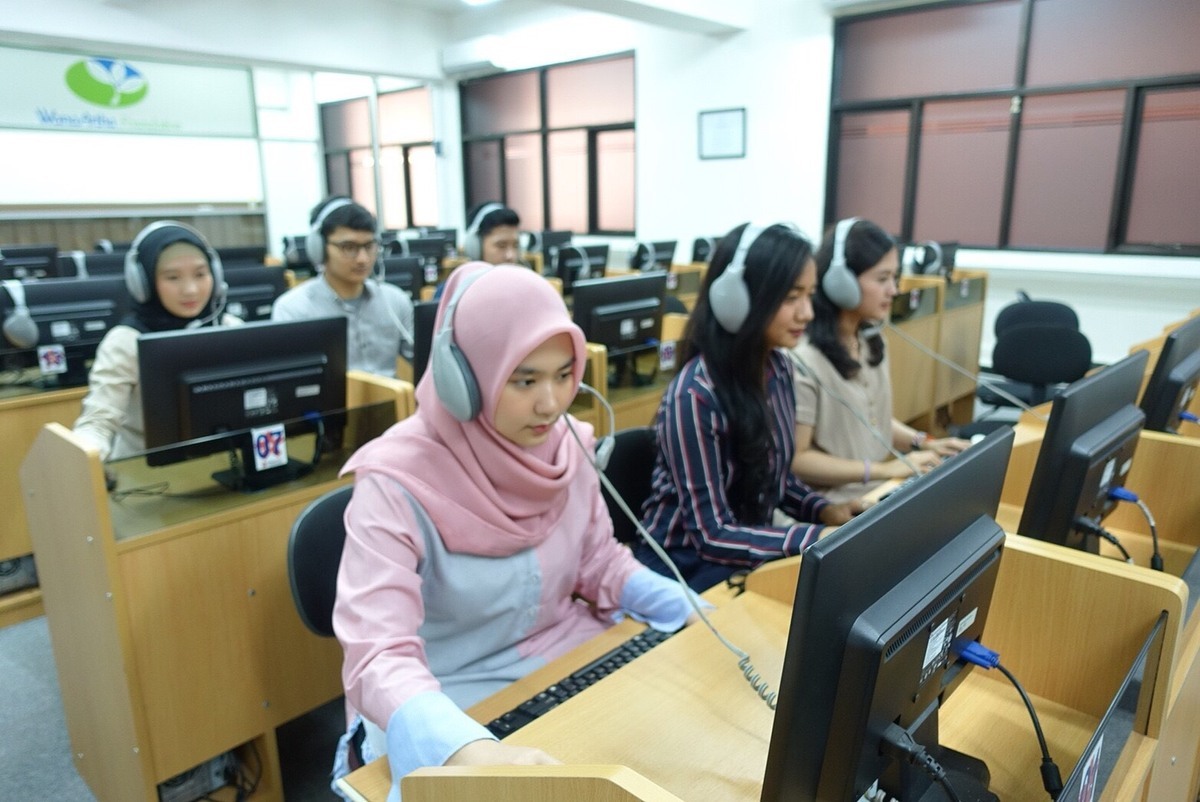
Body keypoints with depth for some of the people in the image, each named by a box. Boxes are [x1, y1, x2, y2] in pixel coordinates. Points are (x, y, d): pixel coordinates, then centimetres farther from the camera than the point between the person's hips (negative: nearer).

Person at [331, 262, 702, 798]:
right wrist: (469, 750, -47)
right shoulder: (396, 485, -23)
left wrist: (692, 611, -10)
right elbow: (379, 656, -29)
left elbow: (598, 560, 6)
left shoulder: (569, 447, -7)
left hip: (563, 665, 5)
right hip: (452, 703, -4)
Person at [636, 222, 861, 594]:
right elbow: (712, 535, -23)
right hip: (689, 568, -7)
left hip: (751, 556, 7)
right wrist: (822, 537, -28)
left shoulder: (778, 368, -2)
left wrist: (824, 511, -7)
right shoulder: (695, 395, -25)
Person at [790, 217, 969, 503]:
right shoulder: (804, 361, -21)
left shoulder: (871, 341, 8)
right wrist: (884, 469, -20)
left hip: (884, 491, 8)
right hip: (838, 505, -8)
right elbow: (795, 459, -19)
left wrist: (924, 443, 3)